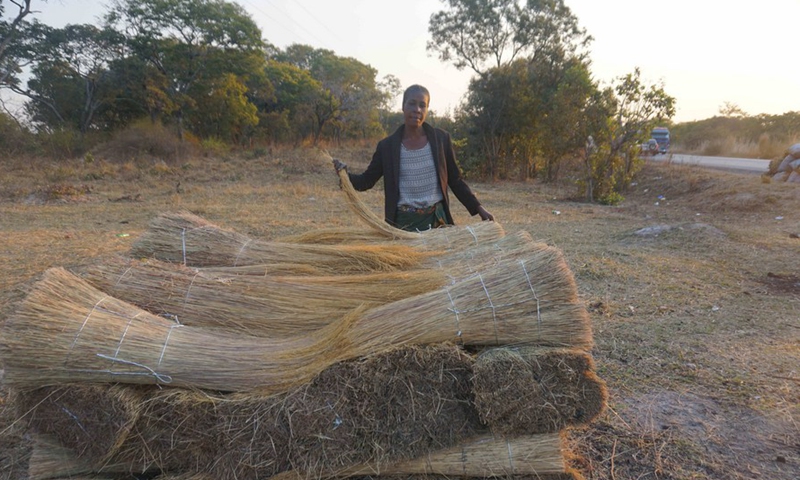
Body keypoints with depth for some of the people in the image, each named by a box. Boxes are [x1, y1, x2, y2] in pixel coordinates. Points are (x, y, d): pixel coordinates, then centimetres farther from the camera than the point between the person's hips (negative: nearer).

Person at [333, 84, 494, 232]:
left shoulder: (441, 139, 1)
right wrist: (345, 174, -18)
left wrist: (478, 208, 2)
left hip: (436, 219, 1)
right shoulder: (387, 145, -1)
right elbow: (366, 181, 2)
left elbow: (455, 180, 7)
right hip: (403, 222, -1)